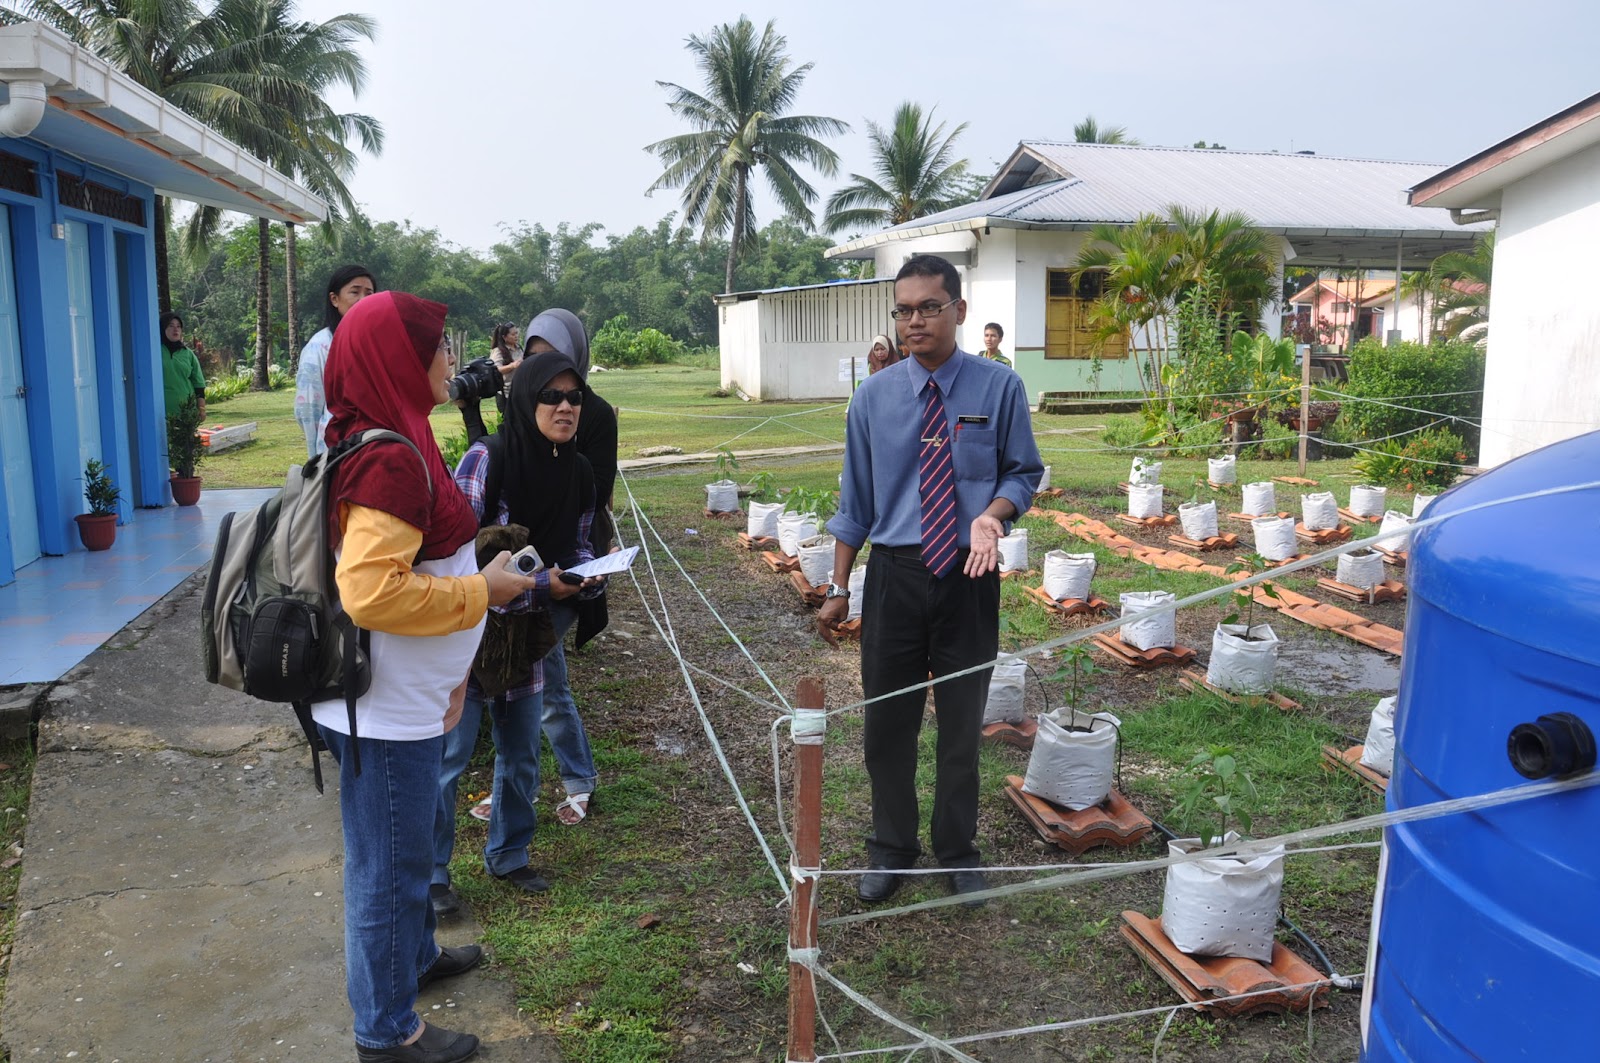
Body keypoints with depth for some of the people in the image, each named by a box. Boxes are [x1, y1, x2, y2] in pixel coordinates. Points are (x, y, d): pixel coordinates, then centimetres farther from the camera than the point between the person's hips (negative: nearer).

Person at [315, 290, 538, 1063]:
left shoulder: (381, 443, 7)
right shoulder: (391, 460, -25)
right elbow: (371, 590, -30)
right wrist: (481, 589, -19)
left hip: (405, 699, 10)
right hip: (387, 710, -10)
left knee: (403, 849, 27)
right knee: (388, 864, 7)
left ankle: (413, 955, 49)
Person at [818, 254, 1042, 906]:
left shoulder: (999, 388, -5)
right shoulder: (873, 397, 0)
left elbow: (1024, 472, 3)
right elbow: (856, 500, 5)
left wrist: (993, 512, -20)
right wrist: (838, 589, 4)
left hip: (969, 575, -1)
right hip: (893, 575, 1)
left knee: (962, 723, 14)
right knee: (887, 720, 11)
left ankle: (957, 850, 35)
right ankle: (890, 850, 32)